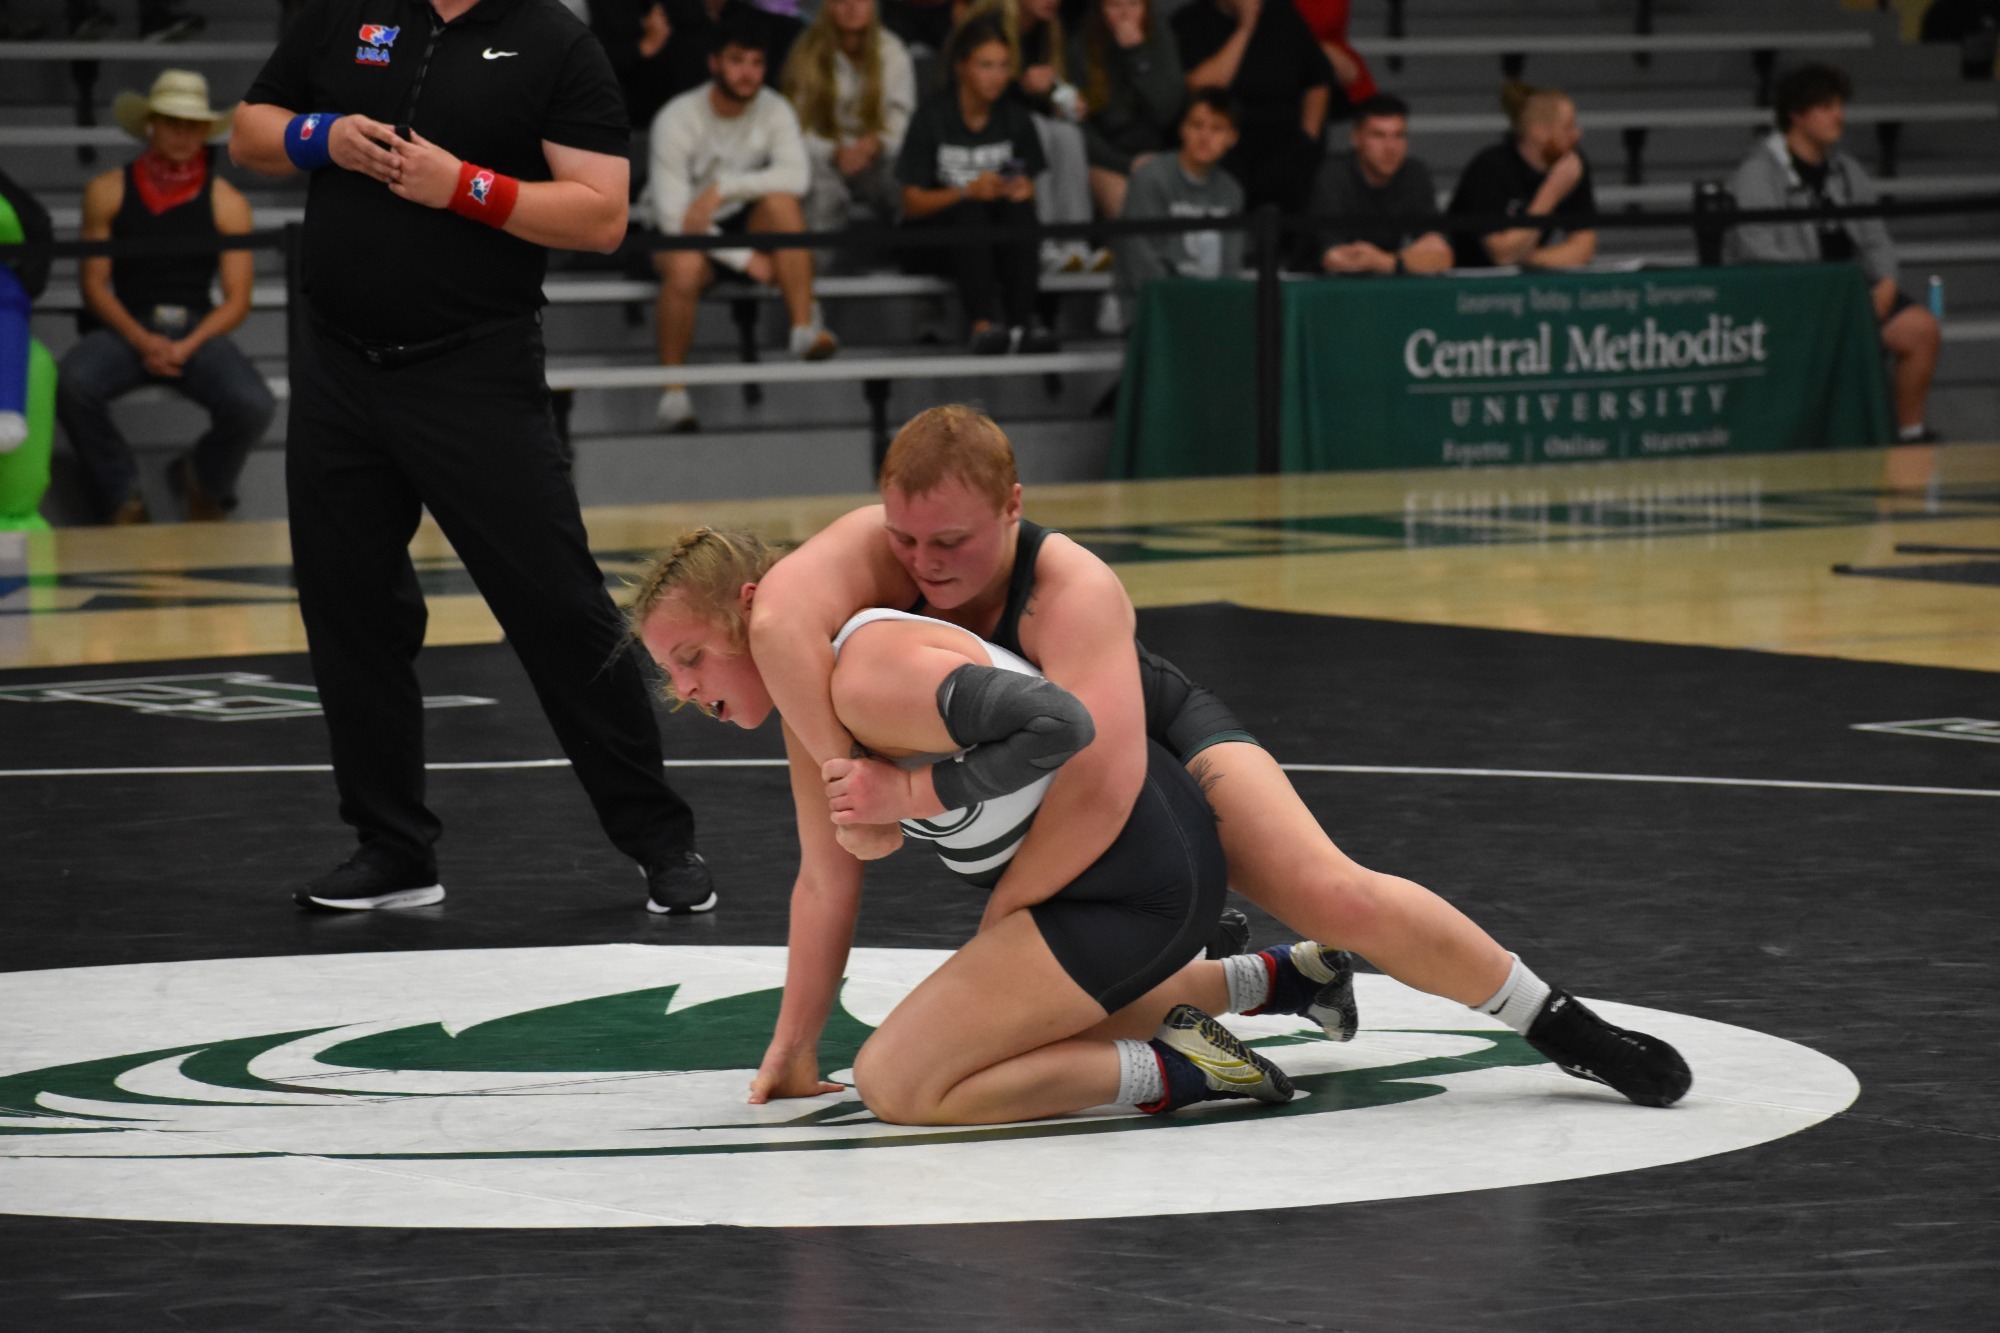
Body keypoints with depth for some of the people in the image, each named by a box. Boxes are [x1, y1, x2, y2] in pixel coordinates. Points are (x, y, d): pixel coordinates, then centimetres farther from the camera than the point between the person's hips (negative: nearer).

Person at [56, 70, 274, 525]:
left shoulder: (226, 204, 5)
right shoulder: (108, 192, 5)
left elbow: (237, 300, 3)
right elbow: (94, 283, 3)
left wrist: (187, 347, -15)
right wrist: (142, 341, -13)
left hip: (199, 330, 0)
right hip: (126, 328, 0)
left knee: (252, 406, -28)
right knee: (73, 384, -33)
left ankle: (204, 480, 8)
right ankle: (122, 497, -9)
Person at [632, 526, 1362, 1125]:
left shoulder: (868, 681, -25)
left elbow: (1056, 723, -34)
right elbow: (826, 884, 12)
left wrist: (915, 788, -27)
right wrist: (793, 1045, 11)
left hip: (1143, 880, -10)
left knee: (895, 1084, -13)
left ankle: (1168, 1073, -10)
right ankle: (1271, 976, 32)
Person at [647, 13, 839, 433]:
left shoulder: (773, 110, -5)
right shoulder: (677, 119, -17)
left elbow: (796, 176, -23)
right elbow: (672, 213, -21)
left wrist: (722, 189, -32)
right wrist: (744, 260, -23)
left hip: (745, 223, 3)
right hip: (686, 230, -3)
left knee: (781, 201, -28)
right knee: (685, 267, -37)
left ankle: (804, 329, -31)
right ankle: (673, 391, -24)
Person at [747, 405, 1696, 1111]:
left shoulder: (1073, 593, -40)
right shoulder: (872, 548, -29)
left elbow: (1101, 785, -51)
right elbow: (779, 617, -50)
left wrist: (1005, 912, -44)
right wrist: (856, 788, -53)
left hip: (1162, 745, -5)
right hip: (1005, 788, 5)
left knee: (1332, 897, -26)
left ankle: (1551, 1020, -6)